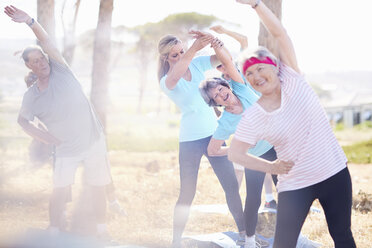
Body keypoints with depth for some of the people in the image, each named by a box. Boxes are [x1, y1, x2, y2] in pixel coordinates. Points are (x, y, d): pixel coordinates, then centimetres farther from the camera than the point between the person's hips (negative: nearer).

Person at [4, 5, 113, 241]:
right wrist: (40, 135, -1)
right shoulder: (31, 96, -2)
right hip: (66, 149, 1)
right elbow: (22, 119, 15)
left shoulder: (61, 71, -8)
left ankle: (102, 230, 22)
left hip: (94, 142, -1)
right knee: (60, 190, -6)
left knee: (98, 188, 6)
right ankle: (54, 232, 10)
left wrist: (30, 22, -35)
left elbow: (47, 43, -21)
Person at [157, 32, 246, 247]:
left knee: (231, 185, 4)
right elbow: (174, 77, -34)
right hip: (190, 140, -4)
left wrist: (217, 44, -30)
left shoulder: (197, 63, 2)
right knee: (187, 193, -3)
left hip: (213, 133, 4)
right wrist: (195, 48, -47)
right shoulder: (166, 81, -10)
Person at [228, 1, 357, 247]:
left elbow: (280, 33, -11)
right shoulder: (252, 117, -7)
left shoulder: (292, 79, -5)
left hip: (335, 173, 1)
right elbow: (234, 153, -3)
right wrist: (271, 166, -5)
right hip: (295, 184, -1)